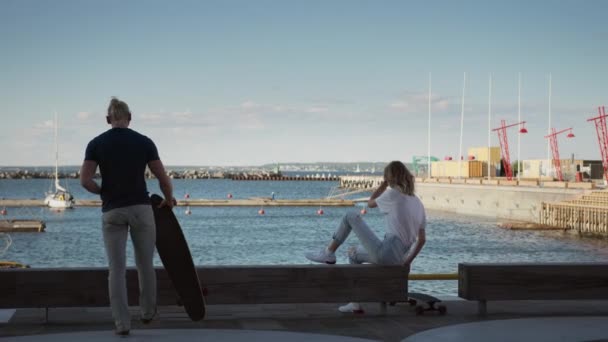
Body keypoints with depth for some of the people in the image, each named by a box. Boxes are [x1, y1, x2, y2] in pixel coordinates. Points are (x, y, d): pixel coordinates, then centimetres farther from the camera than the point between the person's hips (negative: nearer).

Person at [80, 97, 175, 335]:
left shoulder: (96, 143, -1)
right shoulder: (144, 142, -1)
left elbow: (85, 180, -9)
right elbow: (163, 179, 0)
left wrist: (104, 192, 11)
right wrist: (169, 199, 20)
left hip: (112, 212, 0)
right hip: (141, 209, 0)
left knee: (117, 269, 5)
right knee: (145, 264, 19)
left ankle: (122, 323, 0)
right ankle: (147, 311, 33)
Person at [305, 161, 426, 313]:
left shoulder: (393, 194, -7)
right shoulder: (418, 203, 12)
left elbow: (370, 203, 12)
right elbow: (422, 240, 11)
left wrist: (384, 185, 14)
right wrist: (407, 262, 16)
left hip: (385, 252, -8)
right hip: (399, 259, 8)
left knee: (351, 216, 4)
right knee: (353, 254, 30)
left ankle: (328, 253, 11)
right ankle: (355, 303, 29)